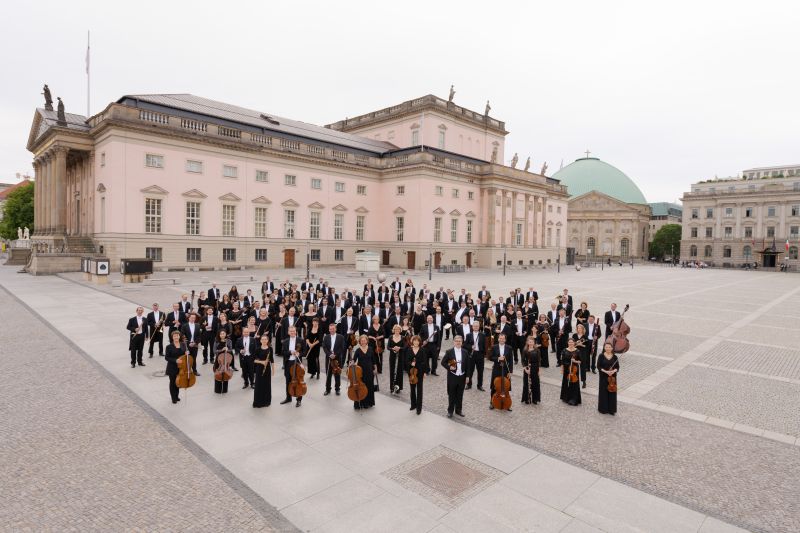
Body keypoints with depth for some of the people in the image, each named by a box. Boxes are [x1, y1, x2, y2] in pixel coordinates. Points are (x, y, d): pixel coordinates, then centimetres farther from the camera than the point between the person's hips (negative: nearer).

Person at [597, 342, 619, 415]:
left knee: (612, 392, 5)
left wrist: (613, 371, -17)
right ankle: (603, 408, 16)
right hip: (603, 377, -2)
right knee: (603, 392, 3)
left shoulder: (614, 357, 0)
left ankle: (611, 409, 17)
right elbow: (598, 366, -6)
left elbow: (617, 367, 3)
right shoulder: (601, 356, -5)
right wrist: (605, 371, -19)